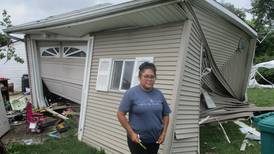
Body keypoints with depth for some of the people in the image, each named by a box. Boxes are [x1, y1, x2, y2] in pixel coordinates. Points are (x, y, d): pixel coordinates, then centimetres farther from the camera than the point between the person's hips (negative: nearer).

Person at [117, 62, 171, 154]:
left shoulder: (159, 94, 3)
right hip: (137, 139, -4)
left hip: (155, 139, 5)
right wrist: (131, 133, -13)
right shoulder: (131, 93, -10)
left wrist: (164, 132, 1)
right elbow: (120, 114, -10)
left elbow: (166, 115, 11)